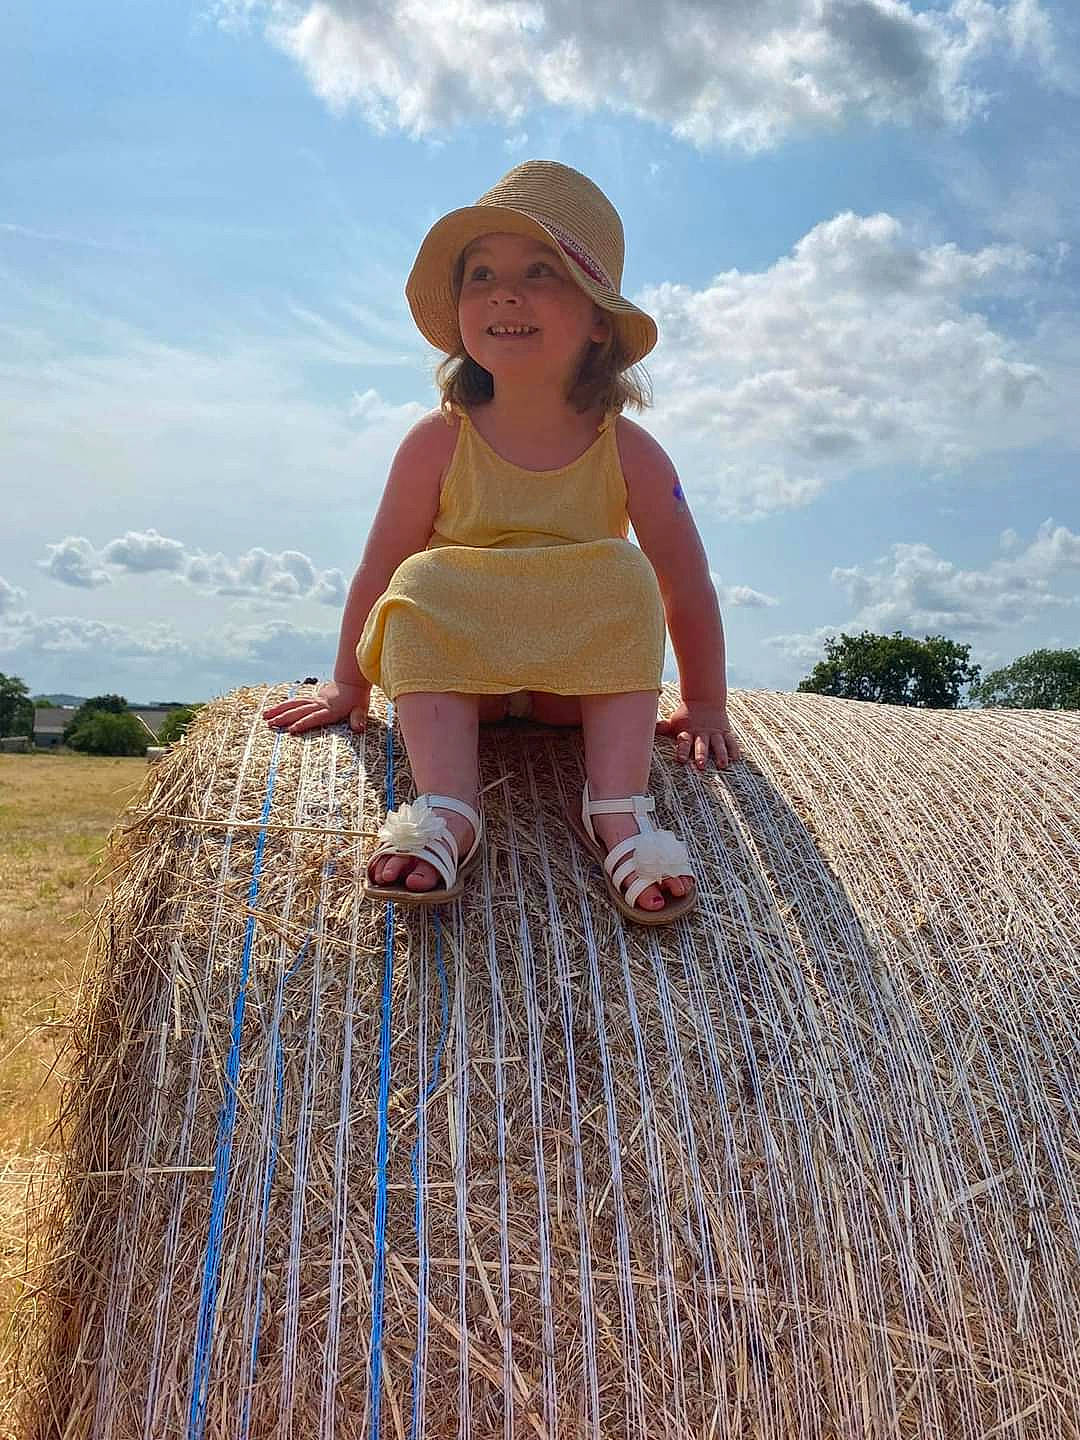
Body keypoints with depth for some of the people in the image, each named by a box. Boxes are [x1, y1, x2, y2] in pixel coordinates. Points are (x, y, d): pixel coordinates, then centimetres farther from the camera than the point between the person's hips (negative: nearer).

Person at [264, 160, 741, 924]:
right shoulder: (438, 443, -10)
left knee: (625, 577, -25)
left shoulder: (628, 452, -9)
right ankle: (446, 804, -36)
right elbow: (380, 568, -3)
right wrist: (349, 684, 1)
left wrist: (706, 702, 0)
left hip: (585, 678, 0)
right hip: (457, 671, 0)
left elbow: (686, 583, -3)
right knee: (424, 583, -27)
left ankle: (617, 804, -31)